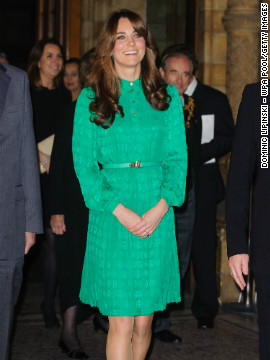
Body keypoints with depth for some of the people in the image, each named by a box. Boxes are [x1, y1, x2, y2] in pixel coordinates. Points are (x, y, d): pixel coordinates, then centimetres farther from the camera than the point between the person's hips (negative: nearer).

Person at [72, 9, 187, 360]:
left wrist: (161, 207, -9)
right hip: (110, 217, -2)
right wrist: (121, 211, -12)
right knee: (121, 321, -6)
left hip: (157, 217, 2)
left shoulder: (167, 95, 10)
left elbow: (177, 157, 6)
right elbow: (84, 164, -1)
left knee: (144, 321, 6)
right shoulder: (90, 99, 4)